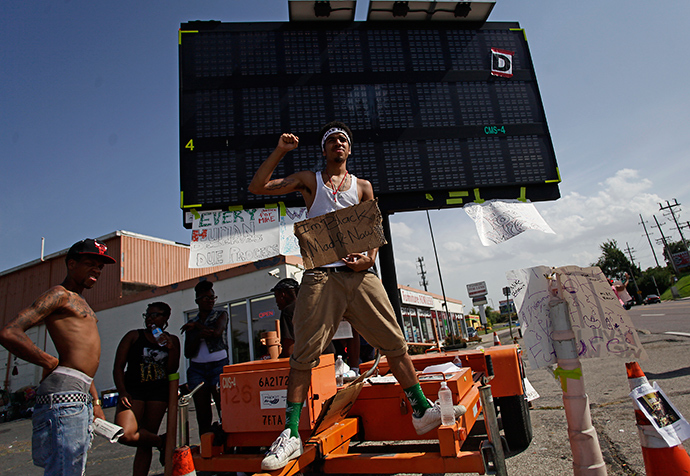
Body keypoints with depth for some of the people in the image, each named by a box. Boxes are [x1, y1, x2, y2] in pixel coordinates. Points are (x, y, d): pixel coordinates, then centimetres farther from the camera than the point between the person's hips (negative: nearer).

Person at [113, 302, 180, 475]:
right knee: (125, 435, -23)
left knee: (145, 442, 4)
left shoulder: (172, 340, 11)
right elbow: (118, 366, 3)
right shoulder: (134, 336, 5)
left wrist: (171, 348, -10)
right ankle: (161, 441, 1)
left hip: (159, 392, 2)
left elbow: (172, 370, 5)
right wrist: (122, 392, -10)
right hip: (133, 391, -1)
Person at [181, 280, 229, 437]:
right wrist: (199, 336, -9)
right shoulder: (191, 323, 16)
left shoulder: (221, 315, 10)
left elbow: (217, 332, -11)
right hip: (197, 368, 3)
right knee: (203, 416, 1)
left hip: (219, 365, -3)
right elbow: (187, 353, 9)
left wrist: (196, 325, 1)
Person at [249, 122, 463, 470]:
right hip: (320, 275, -2)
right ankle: (290, 434, 3)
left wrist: (369, 258, -5)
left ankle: (421, 410, 13)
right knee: (304, 352, -5)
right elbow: (257, 187, 9)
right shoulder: (309, 180, 16)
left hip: (359, 273, 2)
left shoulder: (363, 186, 20)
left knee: (395, 341, -1)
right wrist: (280, 151, 4)